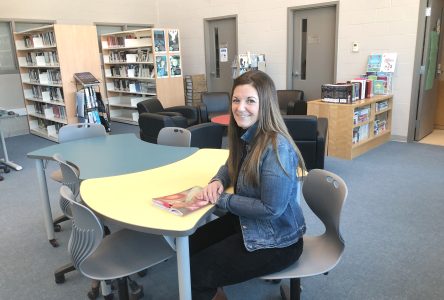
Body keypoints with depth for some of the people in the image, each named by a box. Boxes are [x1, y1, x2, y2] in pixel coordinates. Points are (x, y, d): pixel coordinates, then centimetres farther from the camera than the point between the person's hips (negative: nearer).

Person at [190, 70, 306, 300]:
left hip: (275, 241, -8)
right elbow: (232, 166, 16)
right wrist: (217, 182, -7)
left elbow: (271, 209, -27)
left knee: (195, 272, -7)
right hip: (246, 222, 8)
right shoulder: (245, 136, -1)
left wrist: (222, 200, -19)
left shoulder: (277, 148, -28)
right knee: (190, 245, 10)